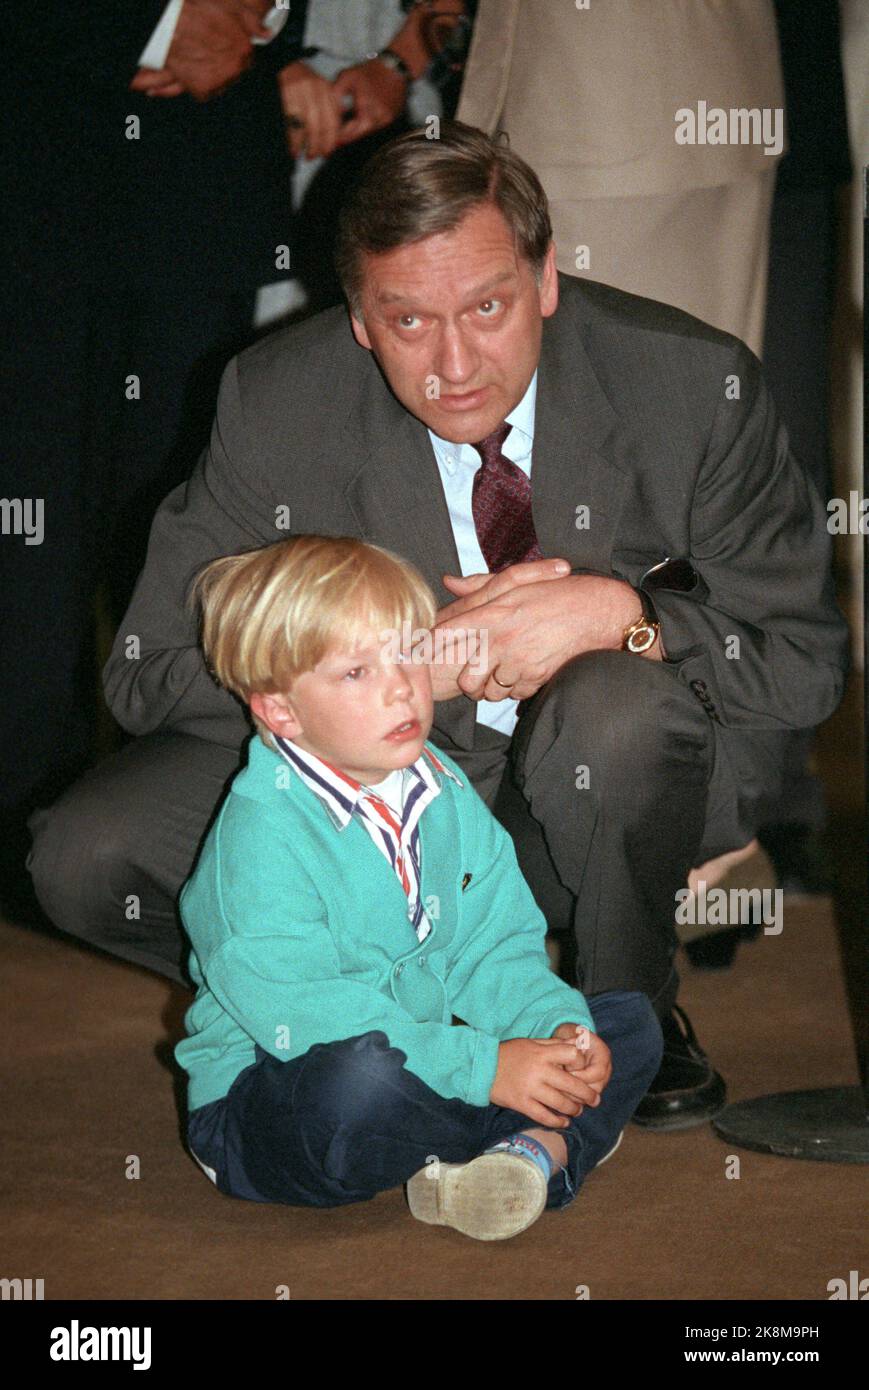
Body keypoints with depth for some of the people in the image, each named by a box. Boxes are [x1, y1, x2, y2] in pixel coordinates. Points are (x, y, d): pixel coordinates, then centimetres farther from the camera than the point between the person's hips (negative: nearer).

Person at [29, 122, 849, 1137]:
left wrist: (621, 613, -33)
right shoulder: (274, 403, -15)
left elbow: (805, 664, -13)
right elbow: (151, 671, -15)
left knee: (621, 704, -36)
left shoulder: (693, 383, -17)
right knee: (84, 862, -21)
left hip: (590, 787, 0)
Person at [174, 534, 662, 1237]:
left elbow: (495, 948, 6)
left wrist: (560, 1024, -17)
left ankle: (535, 1152, -26)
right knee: (365, 1079, -40)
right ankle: (565, 1127, -12)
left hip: (427, 1058, 7)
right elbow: (301, 1012, -28)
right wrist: (485, 1068, -31)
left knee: (630, 1025, 2)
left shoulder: (446, 793, 4)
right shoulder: (261, 831, -20)